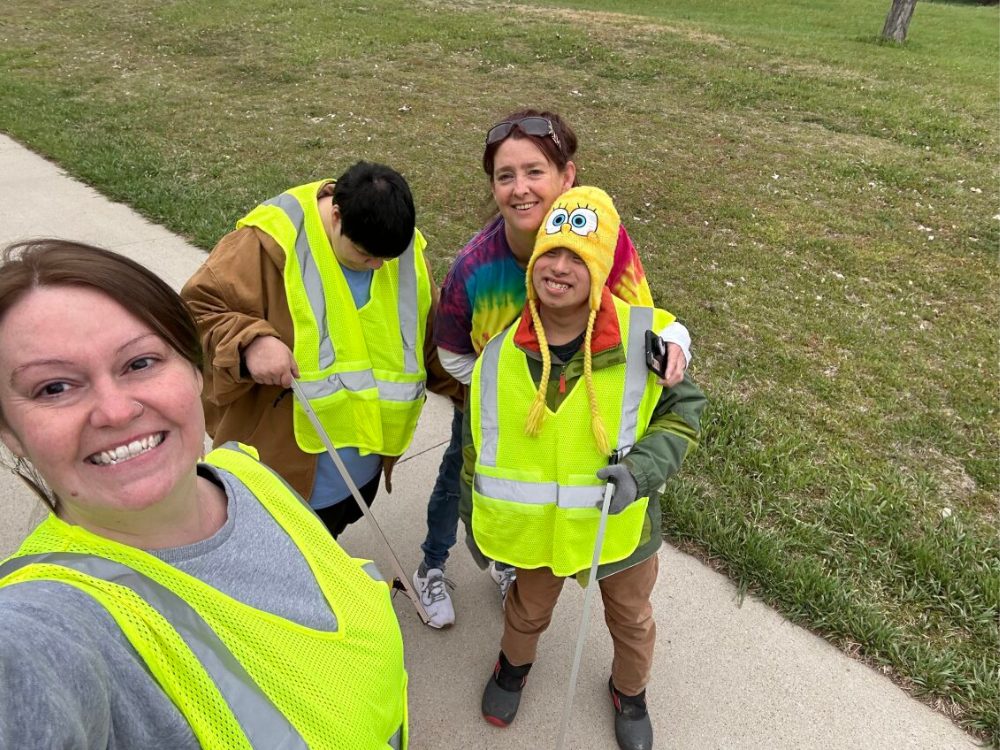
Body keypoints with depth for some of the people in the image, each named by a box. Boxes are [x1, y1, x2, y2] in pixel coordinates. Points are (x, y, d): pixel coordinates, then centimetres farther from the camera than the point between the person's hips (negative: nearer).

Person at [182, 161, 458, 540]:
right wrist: (249, 340, -34)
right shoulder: (270, 242, -20)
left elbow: (430, 333, 11)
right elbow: (195, 307, -16)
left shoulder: (405, 248, -2)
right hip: (287, 460, -5)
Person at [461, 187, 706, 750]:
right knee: (528, 611, 29)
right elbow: (478, 447, -2)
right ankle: (515, 665, 64)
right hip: (534, 528, 1)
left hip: (621, 527, 0)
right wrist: (476, 525, 8)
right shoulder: (500, 355, -15)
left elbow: (685, 409, -10)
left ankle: (630, 691, 60)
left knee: (631, 621, 26)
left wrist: (644, 467, -28)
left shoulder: (644, 337, -23)